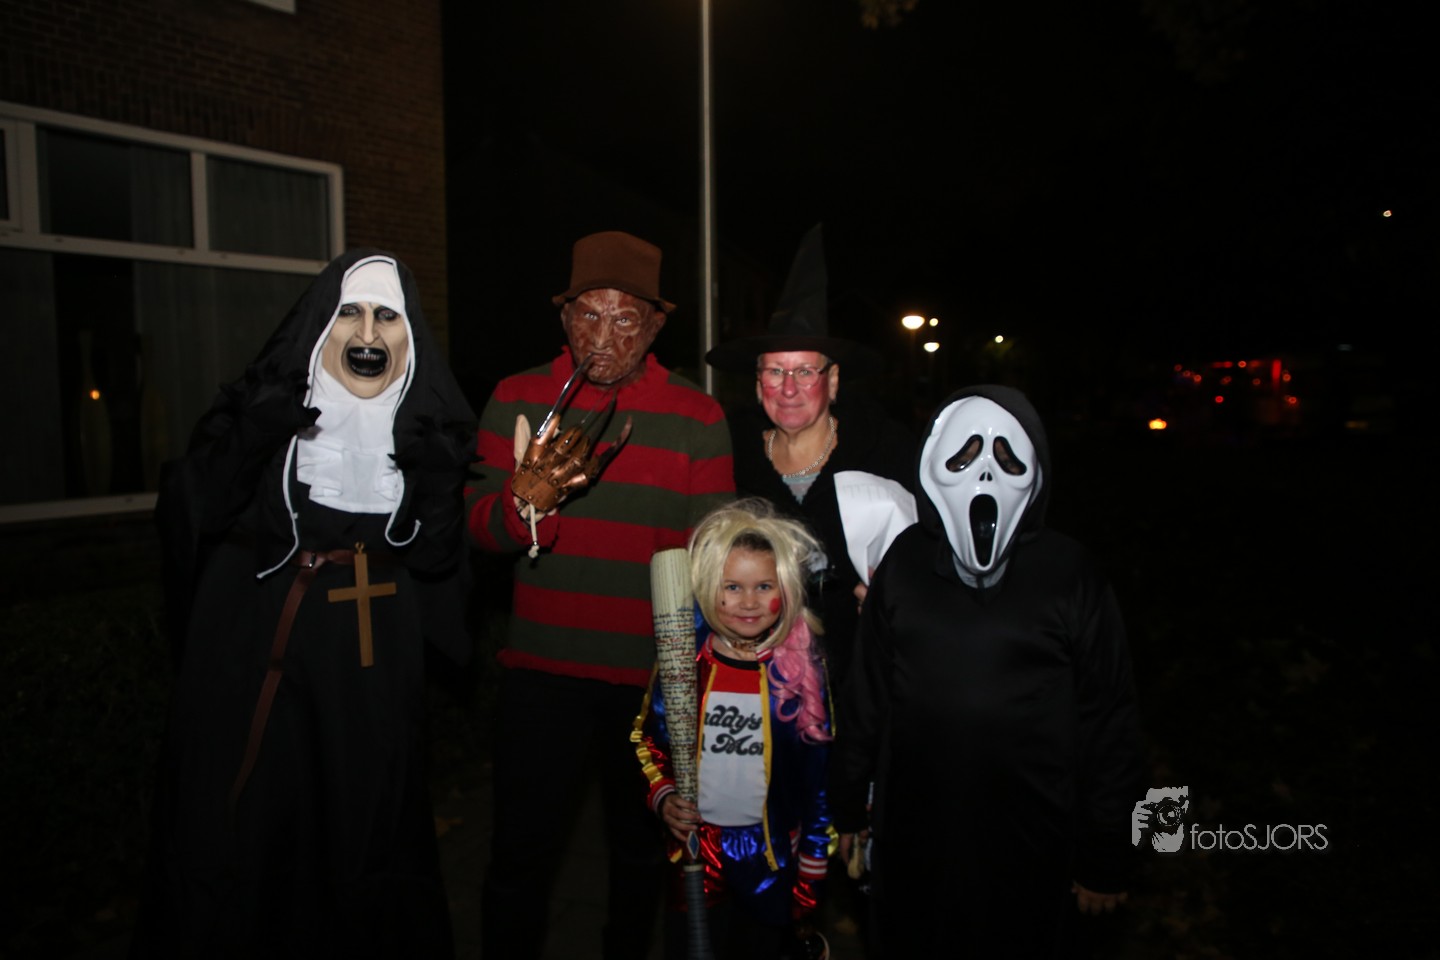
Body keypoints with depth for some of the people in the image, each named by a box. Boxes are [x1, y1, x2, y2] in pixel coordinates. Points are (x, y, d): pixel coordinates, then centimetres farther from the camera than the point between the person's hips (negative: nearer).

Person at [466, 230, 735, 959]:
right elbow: (480, 526, -4)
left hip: (654, 673, 1)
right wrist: (524, 503, -27)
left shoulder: (697, 418, -3)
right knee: (521, 853, 7)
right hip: (544, 669, 0)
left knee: (643, 851, 19)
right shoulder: (516, 399, -1)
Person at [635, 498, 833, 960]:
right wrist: (662, 796, -8)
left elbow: (820, 781, -4)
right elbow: (648, 740, 8)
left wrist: (809, 882, -1)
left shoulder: (804, 670, -11)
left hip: (771, 861, -1)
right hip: (695, 858, 1)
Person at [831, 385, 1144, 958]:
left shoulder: (1072, 577, -10)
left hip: (1030, 848, -2)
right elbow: (867, 690, 4)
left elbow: (1109, 724, -4)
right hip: (910, 841, 2)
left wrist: (1104, 860, -1)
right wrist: (848, 803, 9)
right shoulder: (904, 562, -3)